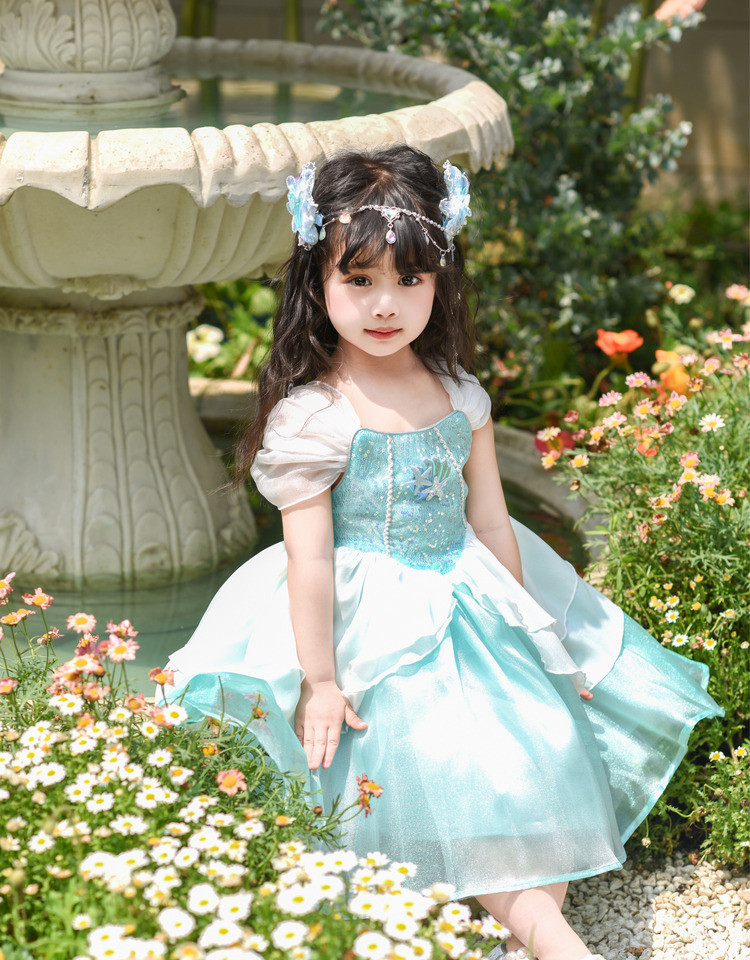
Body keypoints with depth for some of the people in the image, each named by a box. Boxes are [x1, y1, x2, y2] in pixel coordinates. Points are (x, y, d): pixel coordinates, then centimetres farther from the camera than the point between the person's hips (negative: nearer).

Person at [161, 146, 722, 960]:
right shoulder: (312, 418, -15)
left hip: (464, 607, 6)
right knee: (437, 767, -12)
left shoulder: (460, 397, 2)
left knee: (542, 738, -2)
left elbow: (490, 521, 9)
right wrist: (319, 683, -14)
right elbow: (309, 558, -15)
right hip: (377, 628, -6)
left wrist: (519, 630, 11)